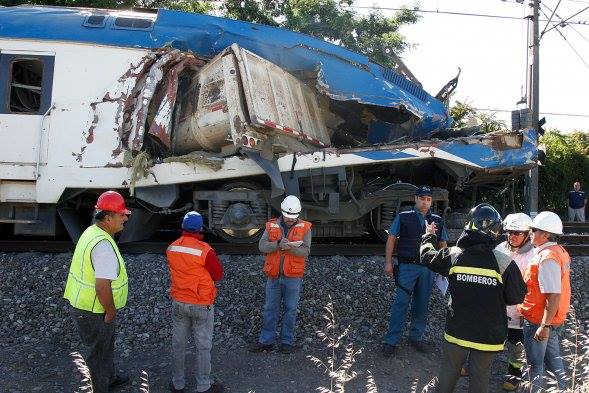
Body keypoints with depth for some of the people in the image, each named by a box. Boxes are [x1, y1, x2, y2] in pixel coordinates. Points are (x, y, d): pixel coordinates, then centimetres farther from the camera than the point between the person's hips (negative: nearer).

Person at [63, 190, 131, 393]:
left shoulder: (92, 232, 1)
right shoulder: (104, 245, -31)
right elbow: (103, 287, -34)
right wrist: (111, 312, -17)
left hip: (82, 304, 10)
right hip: (94, 312, -10)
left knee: (107, 344, 29)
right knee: (99, 351, 13)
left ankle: (111, 376, 51)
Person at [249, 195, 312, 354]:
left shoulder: (304, 228, -1)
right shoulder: (272, 226, 4)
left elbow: (305, 251, -10)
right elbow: (262, 246, -6)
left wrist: (290, 248, -26)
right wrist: (278, 244, -21)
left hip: (293, 277, -2)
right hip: (273, 276, 2)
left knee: (290, 309, 6)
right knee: (270, 309, 9)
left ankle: (287, 341, 20)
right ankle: (266, 341, 20)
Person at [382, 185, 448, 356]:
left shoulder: (438, 221, 10)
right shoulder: (403, 217, 1)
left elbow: (442, 244, 15)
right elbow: (391, 239, 0)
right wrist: (388, 262, -7)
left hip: (428, 269, 4)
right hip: (407, 267, -3)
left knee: (422, 305, 12)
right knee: (401, 303, -5)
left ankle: (416, 337, 27)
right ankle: (391, 341, 2)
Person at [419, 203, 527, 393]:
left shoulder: (453, 255, -13)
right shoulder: (505, 262, -18)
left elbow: (427, 256, 6)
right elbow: (517, 297, -8)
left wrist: (429, 236, 25)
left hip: (456, 331, 1)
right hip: (488, 335, -1)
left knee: (447, 374, 18)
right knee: (480, 377, 16)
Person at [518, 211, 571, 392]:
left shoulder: (547, 258, -25)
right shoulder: (559, 251, 5)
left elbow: (554, 296, -28)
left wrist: (544, 325, -24)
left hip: (539, 321, -9)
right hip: (554, 319, 9)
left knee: (536, 363, 7)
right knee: (552, 357, 23)